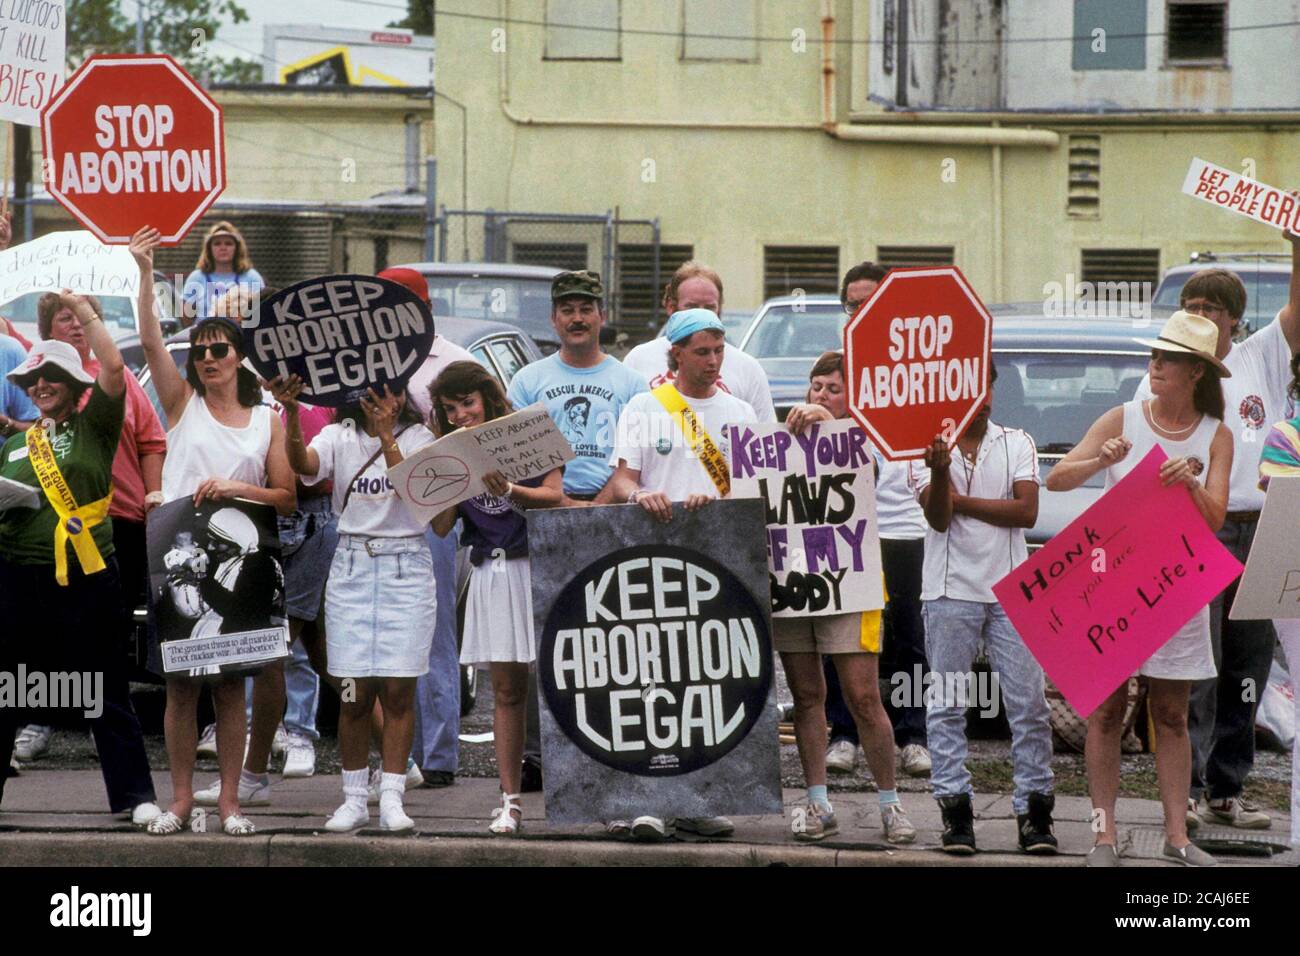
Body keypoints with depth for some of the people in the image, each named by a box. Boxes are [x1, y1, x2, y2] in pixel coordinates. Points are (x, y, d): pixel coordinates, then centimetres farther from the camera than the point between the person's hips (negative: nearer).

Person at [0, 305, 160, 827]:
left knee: (105, 693, 1)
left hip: (83, 578, -4)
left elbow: (114, 370, -11)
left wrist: (83, 310, -10)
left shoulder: (93, 428, 3)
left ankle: (134, 794, 7)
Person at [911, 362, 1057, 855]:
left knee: (1028, 703, -1)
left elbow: (1027, 511, -6)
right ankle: (955, 810, 4)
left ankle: (1034, 810, 3)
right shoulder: (929, 448, 3)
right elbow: (937, 518, -10)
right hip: (950, 591, -1)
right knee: (946, 705, 0)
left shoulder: (1017, 444, 7)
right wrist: (940, 472, -28)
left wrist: (962, 501, -7)